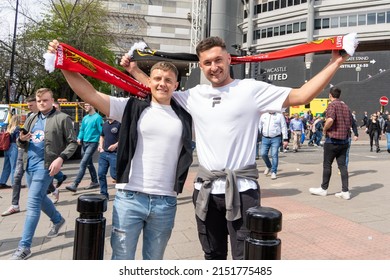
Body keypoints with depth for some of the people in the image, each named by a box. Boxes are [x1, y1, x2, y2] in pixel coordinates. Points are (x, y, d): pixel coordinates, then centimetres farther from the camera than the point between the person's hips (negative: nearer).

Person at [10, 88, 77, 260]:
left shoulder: (62, 118, -5)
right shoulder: (31, 119, 14)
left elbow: (73, 142, -7)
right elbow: (22, 144, 17)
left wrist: (61, 158, -21)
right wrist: (21, 139, -8)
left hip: (45, 165, -7)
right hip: (30, 165, 7)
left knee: (32, 204, -10)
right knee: (40, 198, 20)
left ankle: (24, 247, -4)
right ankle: (58, 220, 46)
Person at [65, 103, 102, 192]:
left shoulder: (97, 117, -10)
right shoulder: (85, 118, 13)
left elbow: (101, 131, -13)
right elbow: (82, 129, 18)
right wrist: (79, 138, 1)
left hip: (93, 143, -8)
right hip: (85, 142, 8)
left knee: (83, 163, -13)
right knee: (89, 163, 15)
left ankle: (74, 185, -14)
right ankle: (94, 182, 27)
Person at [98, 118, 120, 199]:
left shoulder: (119, 124, -8)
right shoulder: (105, 124, 13)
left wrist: (115, 145, -19)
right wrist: (101, 145, 10)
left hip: (114, 153, -7)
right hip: (104, 153, 7)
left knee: (113, 174, -5)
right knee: (101, 173, 5)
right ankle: (104, 194, 17)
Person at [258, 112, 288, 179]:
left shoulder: (280, 115, 3)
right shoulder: (263, 116, 12)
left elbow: (284, 127, 0)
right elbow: (260, 126, 18)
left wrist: (285, 139, -5)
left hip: (276, 138, -3)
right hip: (265, 138, 3)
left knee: (274, 155, -6)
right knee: (263, 154, -2)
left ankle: (273, 172, 4)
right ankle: (268, 166, 26)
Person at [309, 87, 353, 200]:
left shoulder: (332, 105, -11)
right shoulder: (346, 106, 13)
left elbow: (330, 120, -28)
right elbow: (350, 123, 17)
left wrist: (325, 129, -11)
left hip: (332, 140, -7)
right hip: (344, 140, 7)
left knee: (327, 165, 5)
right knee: (342, 165, 7)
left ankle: (323, 189, 15)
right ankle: (345, 191, 5)